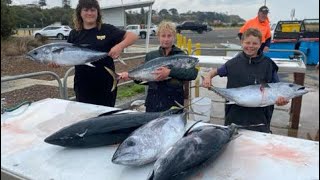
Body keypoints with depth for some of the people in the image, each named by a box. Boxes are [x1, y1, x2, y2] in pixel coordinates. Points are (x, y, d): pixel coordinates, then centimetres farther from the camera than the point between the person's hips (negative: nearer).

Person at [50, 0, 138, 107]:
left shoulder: (107, 30, -5)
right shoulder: (74, 34, 5)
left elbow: (133, 36, -8)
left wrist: (120, 46, -26)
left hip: (106, 85, -2)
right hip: (82, 86, 3)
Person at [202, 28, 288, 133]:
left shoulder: (268, 64, -5)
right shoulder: (234, 63, -1)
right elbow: (216, 71, 13)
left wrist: (281, 99, -22)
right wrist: (208, 77, -7)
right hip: (235, 115, 2)